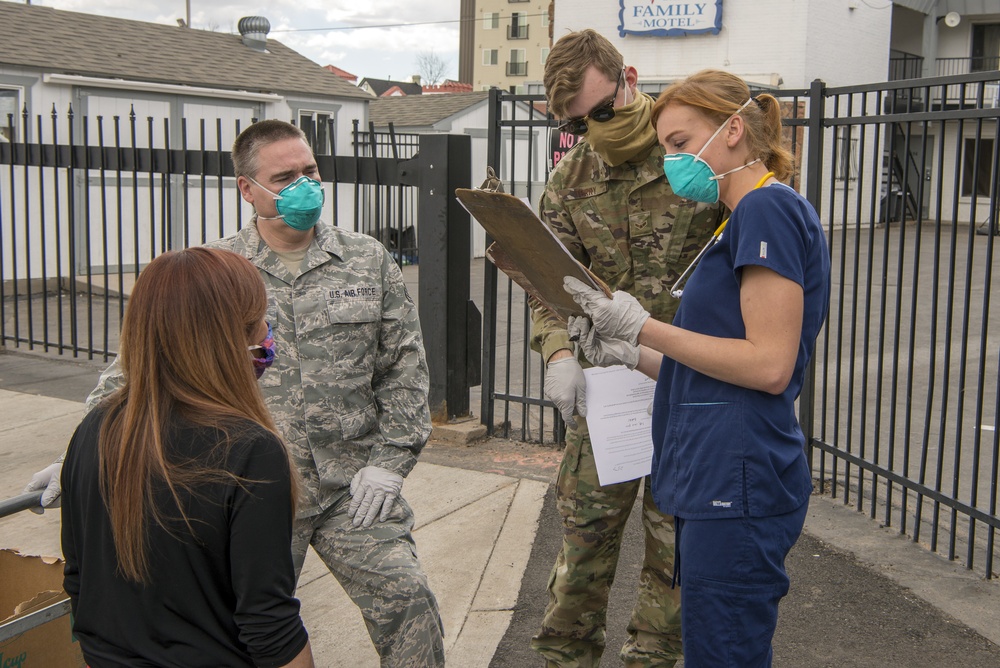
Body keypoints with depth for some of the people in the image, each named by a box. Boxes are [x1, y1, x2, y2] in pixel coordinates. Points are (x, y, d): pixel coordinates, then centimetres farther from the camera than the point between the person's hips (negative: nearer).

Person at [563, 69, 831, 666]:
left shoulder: (769, 207, -11)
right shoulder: (745, 218, 19)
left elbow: (769, 366, -19)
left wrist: (642, 326, -15)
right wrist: (630, 353, 9)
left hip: (738, 483, -10)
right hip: (716, 482, 10)